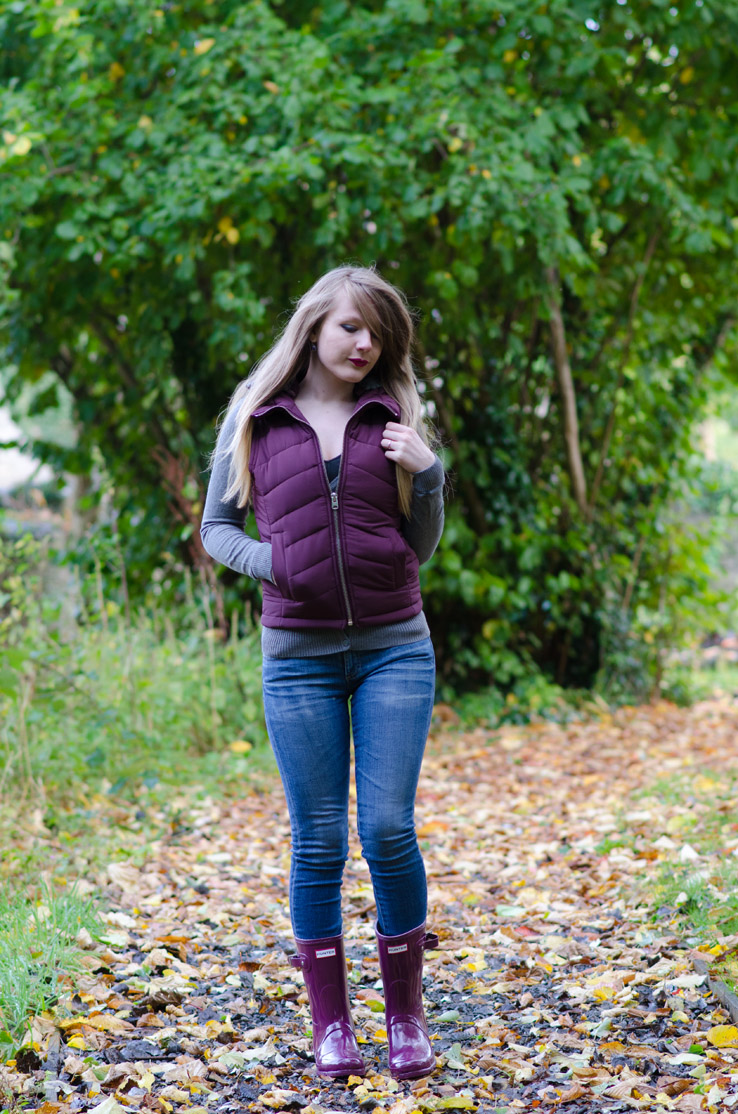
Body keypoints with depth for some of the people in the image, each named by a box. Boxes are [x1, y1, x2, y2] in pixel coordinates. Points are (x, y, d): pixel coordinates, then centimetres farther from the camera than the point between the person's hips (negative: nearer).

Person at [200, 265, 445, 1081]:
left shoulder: (390, 418, 8)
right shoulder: (254, 418, 4)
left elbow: (420, 549, 11)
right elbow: (216, 527, 10)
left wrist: (428, 473, -6)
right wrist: (271, 564, -9)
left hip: (394, 648, 1)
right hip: (299, 654, 0)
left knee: (388, 829, -4)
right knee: (318, 841, 4)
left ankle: (406, 1013, 13)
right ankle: (331, 1023, 16)